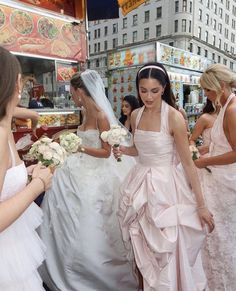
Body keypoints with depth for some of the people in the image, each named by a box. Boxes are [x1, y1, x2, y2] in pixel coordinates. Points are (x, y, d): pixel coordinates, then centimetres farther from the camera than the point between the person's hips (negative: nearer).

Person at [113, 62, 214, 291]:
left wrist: (201, 205, -11)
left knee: (168, 249, 9)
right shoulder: (135, 115, 1)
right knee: (143, 247, 20)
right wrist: (123, 150, -7)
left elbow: (188, 162, -14)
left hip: (165, 185, -5)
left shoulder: (174, 117, -16)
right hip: (141, 184, 6)